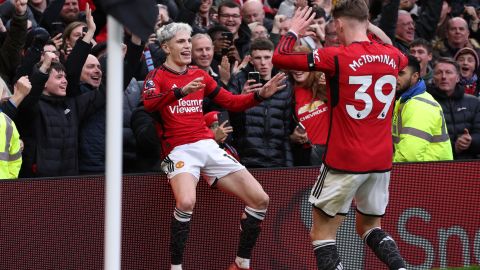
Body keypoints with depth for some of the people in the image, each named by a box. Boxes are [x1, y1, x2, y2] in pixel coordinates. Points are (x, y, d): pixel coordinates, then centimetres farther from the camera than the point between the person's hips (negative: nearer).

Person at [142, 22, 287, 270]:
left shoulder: (199, 75, 16)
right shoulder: (157, 77, -1)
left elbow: (232, 102, 20)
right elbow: (149, 103, -23)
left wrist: (260, 95, 3)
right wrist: (181, 91, -39)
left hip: (208, 146, 6)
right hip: (179, 150, -6)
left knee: (259, 199, -2)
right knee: (186, 202, -35)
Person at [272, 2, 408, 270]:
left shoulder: (337, 57, -13)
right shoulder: (391, 55, 4)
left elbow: (280, 57, -11)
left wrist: (293, 31, 7)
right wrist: (371, 30, 31)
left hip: (344, 162, -6)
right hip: (381, 161, 6)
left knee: (322, 233, 4)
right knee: (369, 226, 22)